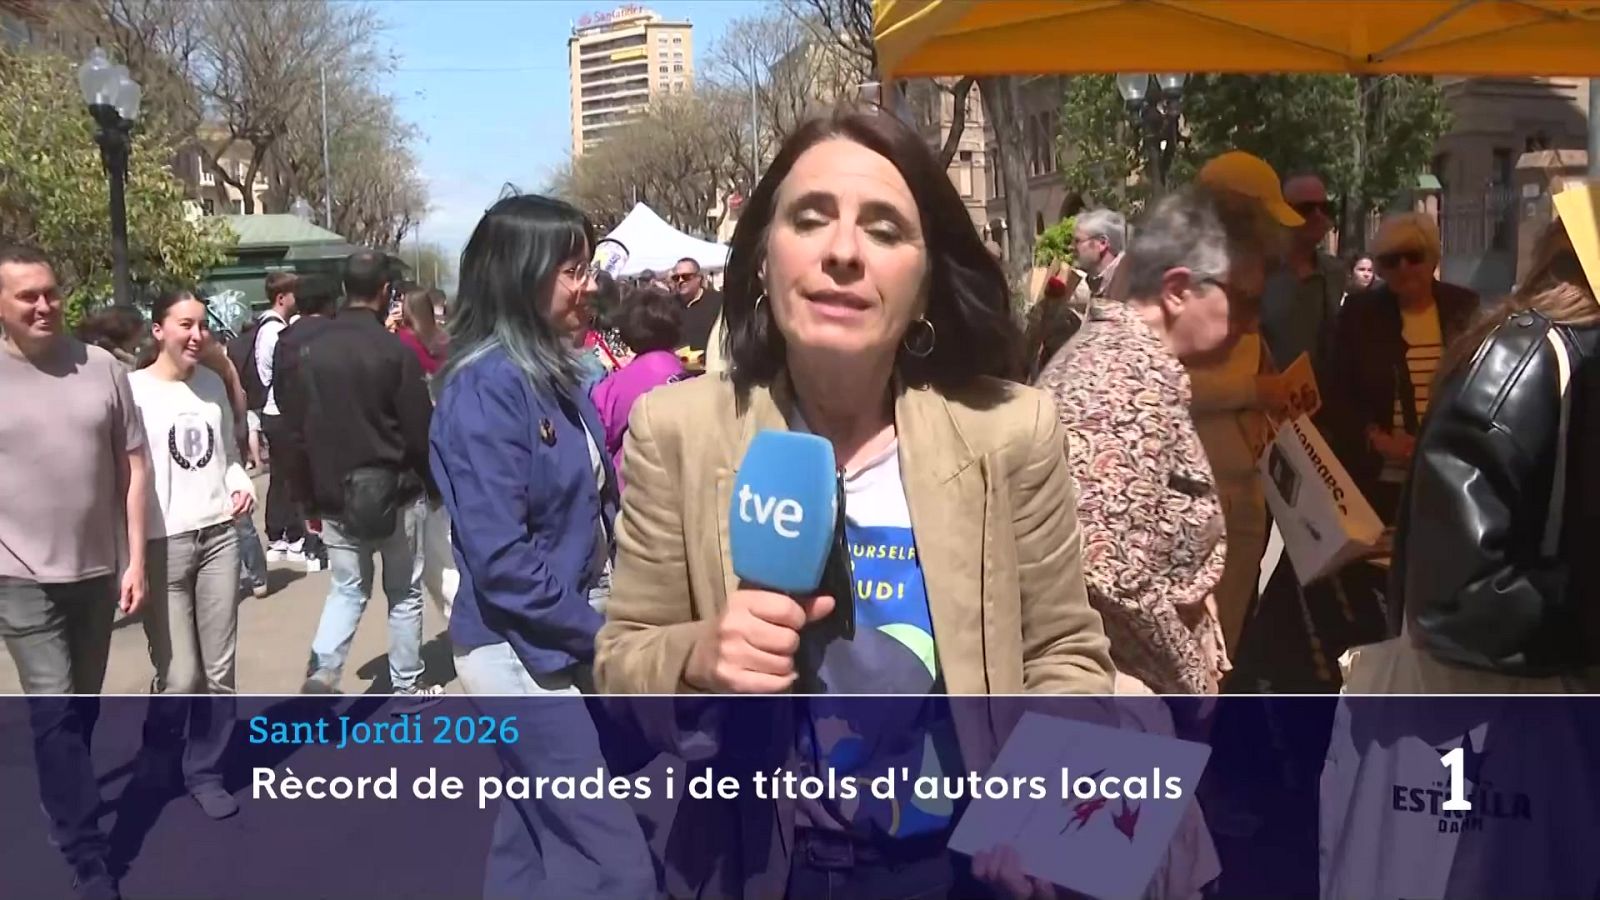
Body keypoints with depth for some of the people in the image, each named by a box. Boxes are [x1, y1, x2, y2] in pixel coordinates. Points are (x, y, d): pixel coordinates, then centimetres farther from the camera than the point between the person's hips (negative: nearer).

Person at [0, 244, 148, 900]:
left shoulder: (102, 368, 0)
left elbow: (133, 469, 4)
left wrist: (135, 561, 1)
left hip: (97, 569, 3)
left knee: (82, 710, 17)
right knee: (54, 715, -5)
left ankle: (63, 798, 39)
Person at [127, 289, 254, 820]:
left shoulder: (213, 384, 10)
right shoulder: (133, 390, -8)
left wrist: (242, 485, 1)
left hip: (220, 536, 5)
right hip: (163, 544, -5)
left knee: (219, 671, 6)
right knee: (180, 675, -4)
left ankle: (204, 773, 23)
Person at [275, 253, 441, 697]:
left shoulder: (304, 349, 2)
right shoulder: (395, 350, -14)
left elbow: (296, 431, 6)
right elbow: (420, 431, -11)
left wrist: (308, 497, 14)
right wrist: (436, 485, 5)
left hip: (334, 495, 4)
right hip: (394, 492, -4)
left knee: (347, 588, 16)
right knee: (404, 592, 10)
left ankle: (322, 671, -2)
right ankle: (407, 685, 17)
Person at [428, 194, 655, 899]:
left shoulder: (554, 373, 8)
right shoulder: (487, 386, -19)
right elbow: (501, 560, -23)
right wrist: (603, 635, -16)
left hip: (564, 646, 9)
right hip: (524, 652, -8)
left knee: (536, 841, 19)